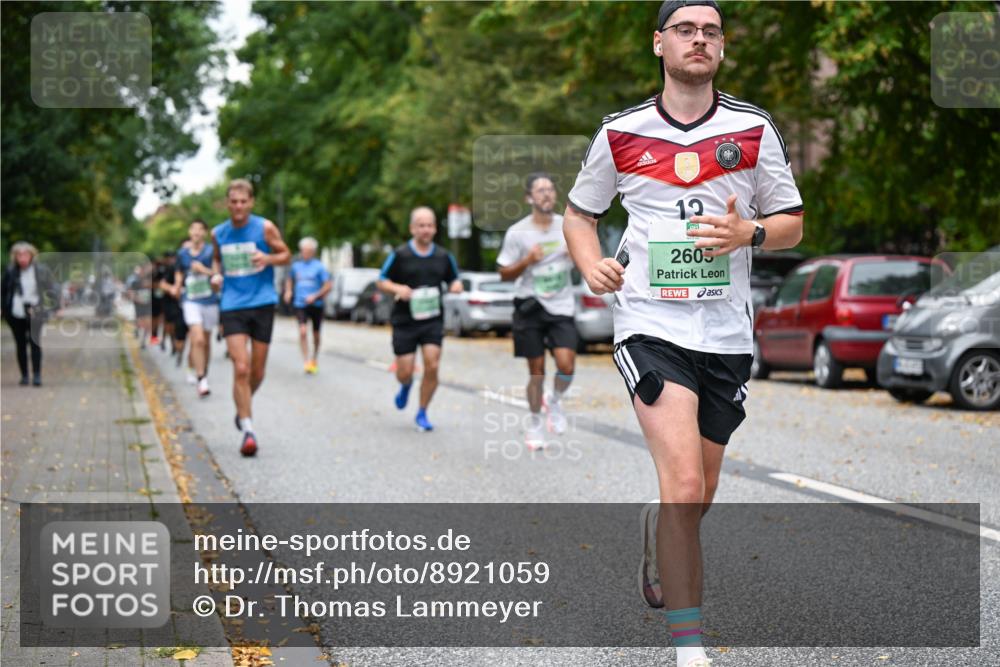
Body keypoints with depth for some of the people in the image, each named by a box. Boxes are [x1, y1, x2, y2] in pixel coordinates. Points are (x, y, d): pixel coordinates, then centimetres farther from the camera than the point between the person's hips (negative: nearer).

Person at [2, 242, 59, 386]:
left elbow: (53, 289, 4)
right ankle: (24, 375, 14)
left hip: (34, 314, -2)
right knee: (20, 345, 6)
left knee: (34, 342, -12)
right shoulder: (10, 272, 2)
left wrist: (56, 307, -1)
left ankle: (37, 375, -9)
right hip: (15, 315, 2)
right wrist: (5, 309, 11)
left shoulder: (41, 270, -2)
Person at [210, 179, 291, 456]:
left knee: (257, 372, 7)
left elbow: (286, 255, 5)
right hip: (232, 306, 1)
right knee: (241, 368, -13)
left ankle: (243, 406, 38)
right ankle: (247, 430, -8)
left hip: (262, 303, -1)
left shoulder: (265, 228, -3)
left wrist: (268, 258, -16)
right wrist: (216, 274, 2)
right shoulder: (218, 234, 5)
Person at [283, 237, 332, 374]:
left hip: (315, 305, -1)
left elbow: (328, 285, -7)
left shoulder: (319, 266, -5)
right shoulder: (296, 265, 5)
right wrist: (288, 291, 6)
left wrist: (315, 296, -17)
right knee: (303, 331, -19)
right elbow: (289, 279, 24)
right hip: (300, 305, 1)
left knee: (316, 334, 12)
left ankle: (315, 359, 34)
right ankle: (306, 361, -19)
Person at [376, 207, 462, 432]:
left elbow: (454, 279, 17)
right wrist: (398, 288, -18)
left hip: (432, 320, 2)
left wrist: (455, 286, -7)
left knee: (432, 366, -11)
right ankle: (406, 386, 39)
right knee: (405, 372, -1)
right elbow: (381, 281, 2)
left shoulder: (444, 256, 6)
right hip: (404, 321, -2)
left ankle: (422, 414, 8)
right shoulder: (399, 255, -3)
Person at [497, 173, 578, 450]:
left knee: (566, 365, -14)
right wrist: (527, 261, -18)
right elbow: (504, 273, 0)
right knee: (537, 370, 2)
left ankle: (555, 401, 18)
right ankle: (534, 425, 21)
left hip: (561, 307, 1)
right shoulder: (517, 232, -4)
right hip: (530, 306, -1)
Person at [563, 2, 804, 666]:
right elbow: (580, 213, 15)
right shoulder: (620, 133, 2)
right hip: (650, 324, -3)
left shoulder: (754, 128, 4)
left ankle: (657, 542, 50)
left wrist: (747, 231, -12)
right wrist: (592, 264, -5)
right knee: (683, 485, -19)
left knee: (698, 498, 14)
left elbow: (793, 223, 9)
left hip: (727, 332, 3)